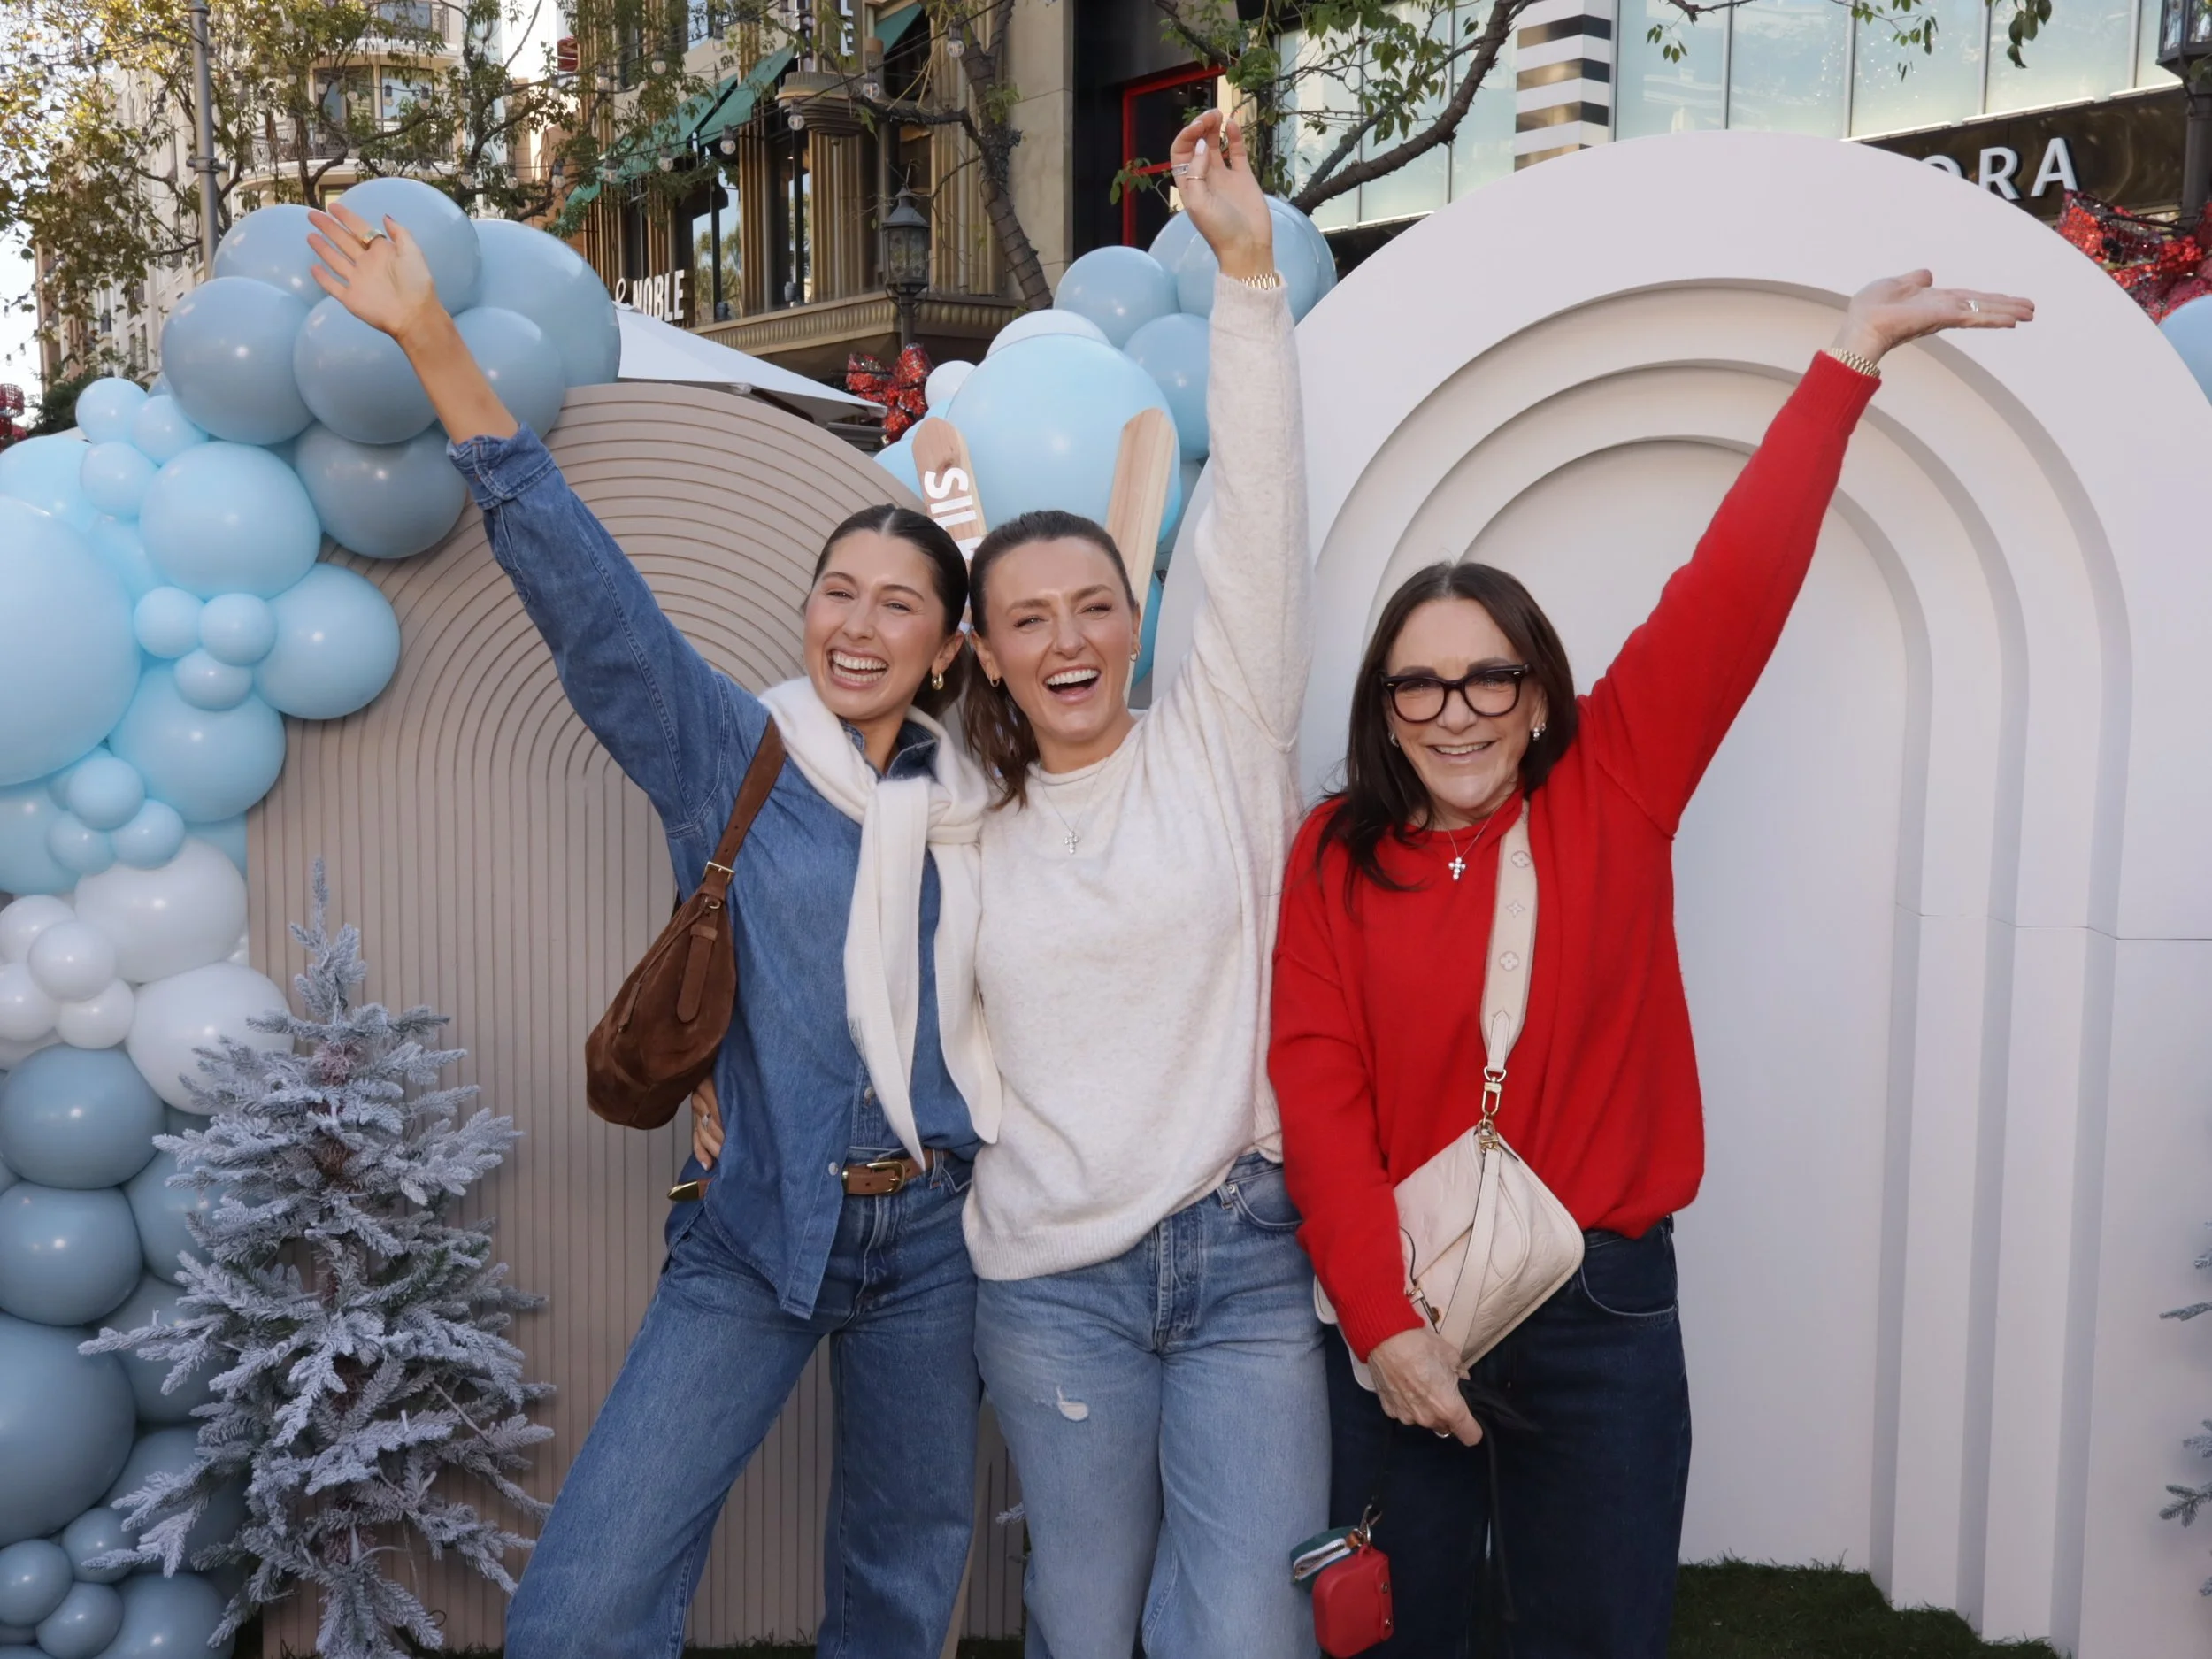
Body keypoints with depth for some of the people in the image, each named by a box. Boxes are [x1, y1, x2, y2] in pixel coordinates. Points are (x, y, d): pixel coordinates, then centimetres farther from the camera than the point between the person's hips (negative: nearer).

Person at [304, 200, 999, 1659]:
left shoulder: (981, 808, 4)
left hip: (935, 1238, 2)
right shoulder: (728, 755, -3)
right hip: (755, 1236, -2)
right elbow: (585, 584, -12)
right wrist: (435, 344, -18)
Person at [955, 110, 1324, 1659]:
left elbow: (1257, 517, -11)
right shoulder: (969, 823, 7)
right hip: (1054, 1281, 2)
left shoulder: (1219, 744, 0)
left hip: (1241, 1256, -2)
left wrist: (1248, 267, -17)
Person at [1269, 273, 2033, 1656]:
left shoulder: (1610, 794, -2)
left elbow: (1730, 595, -8)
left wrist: (1851, 359, -11)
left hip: (1602, 1305, 0)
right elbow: (1316, 1092, -9)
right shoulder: (1332, 856, -4)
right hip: (1394, 1309, 0)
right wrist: (1381, 1318, -15)